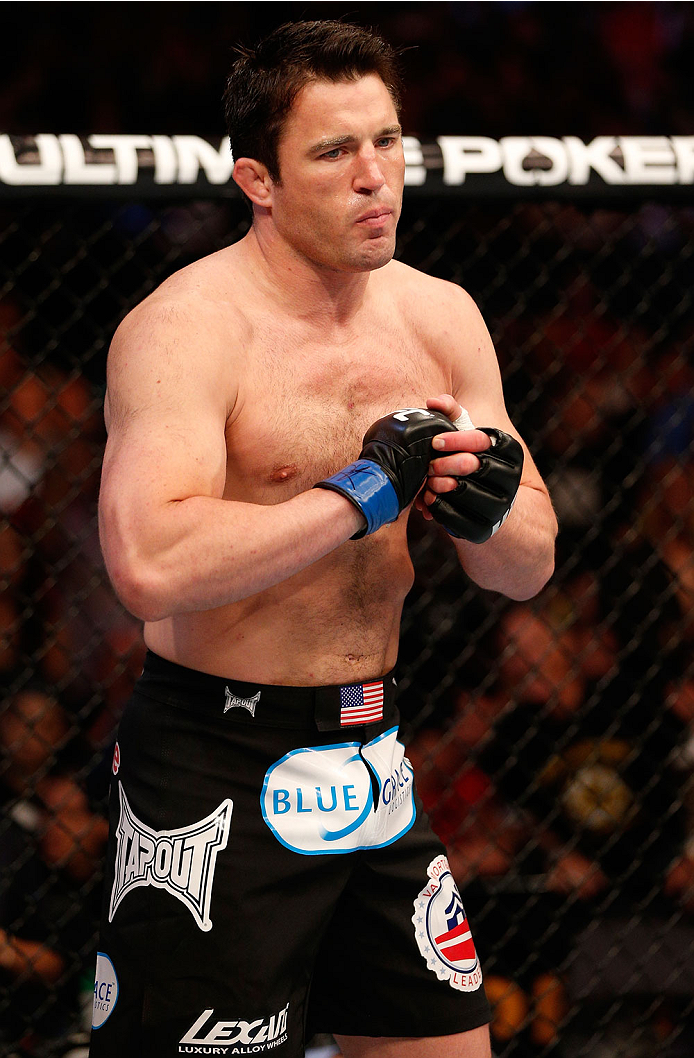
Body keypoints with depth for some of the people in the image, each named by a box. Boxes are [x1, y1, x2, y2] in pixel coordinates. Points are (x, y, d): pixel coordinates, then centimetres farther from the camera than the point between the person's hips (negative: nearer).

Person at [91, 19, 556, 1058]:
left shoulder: (439, 317, 7)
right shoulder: (188, 326, -15)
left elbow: (528, 570, 11)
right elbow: (151, 568, -31)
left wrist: (490, 512, -13)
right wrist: (367, 490, -23)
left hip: (372, 765, 7)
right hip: (219, 774, -7)